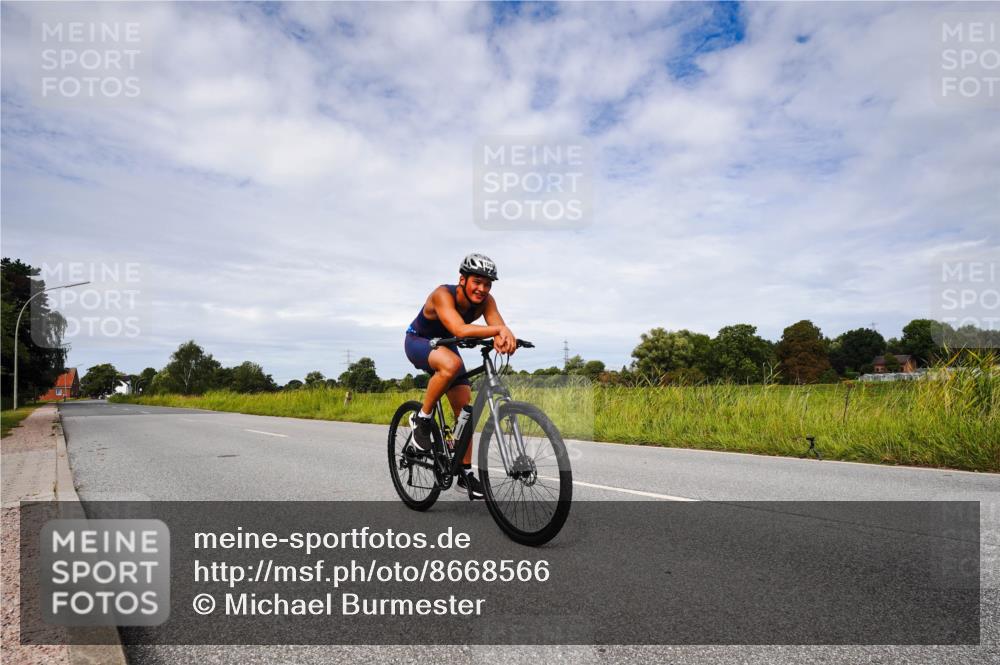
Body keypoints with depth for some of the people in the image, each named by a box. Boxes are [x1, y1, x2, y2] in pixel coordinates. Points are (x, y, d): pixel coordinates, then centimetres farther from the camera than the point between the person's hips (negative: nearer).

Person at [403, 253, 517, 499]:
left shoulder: (485, 301, -18)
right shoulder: (443, 294, -34)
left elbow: (498, 327, -33)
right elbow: (460, 330, -50)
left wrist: (502, 336, -57)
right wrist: (499, 329, -59)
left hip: (445, 346, 6)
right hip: (419, 342, -6)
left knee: (465, 410, -3)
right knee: (452, 364, -40)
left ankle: (466, 474, 9)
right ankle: (422, 419, -18)